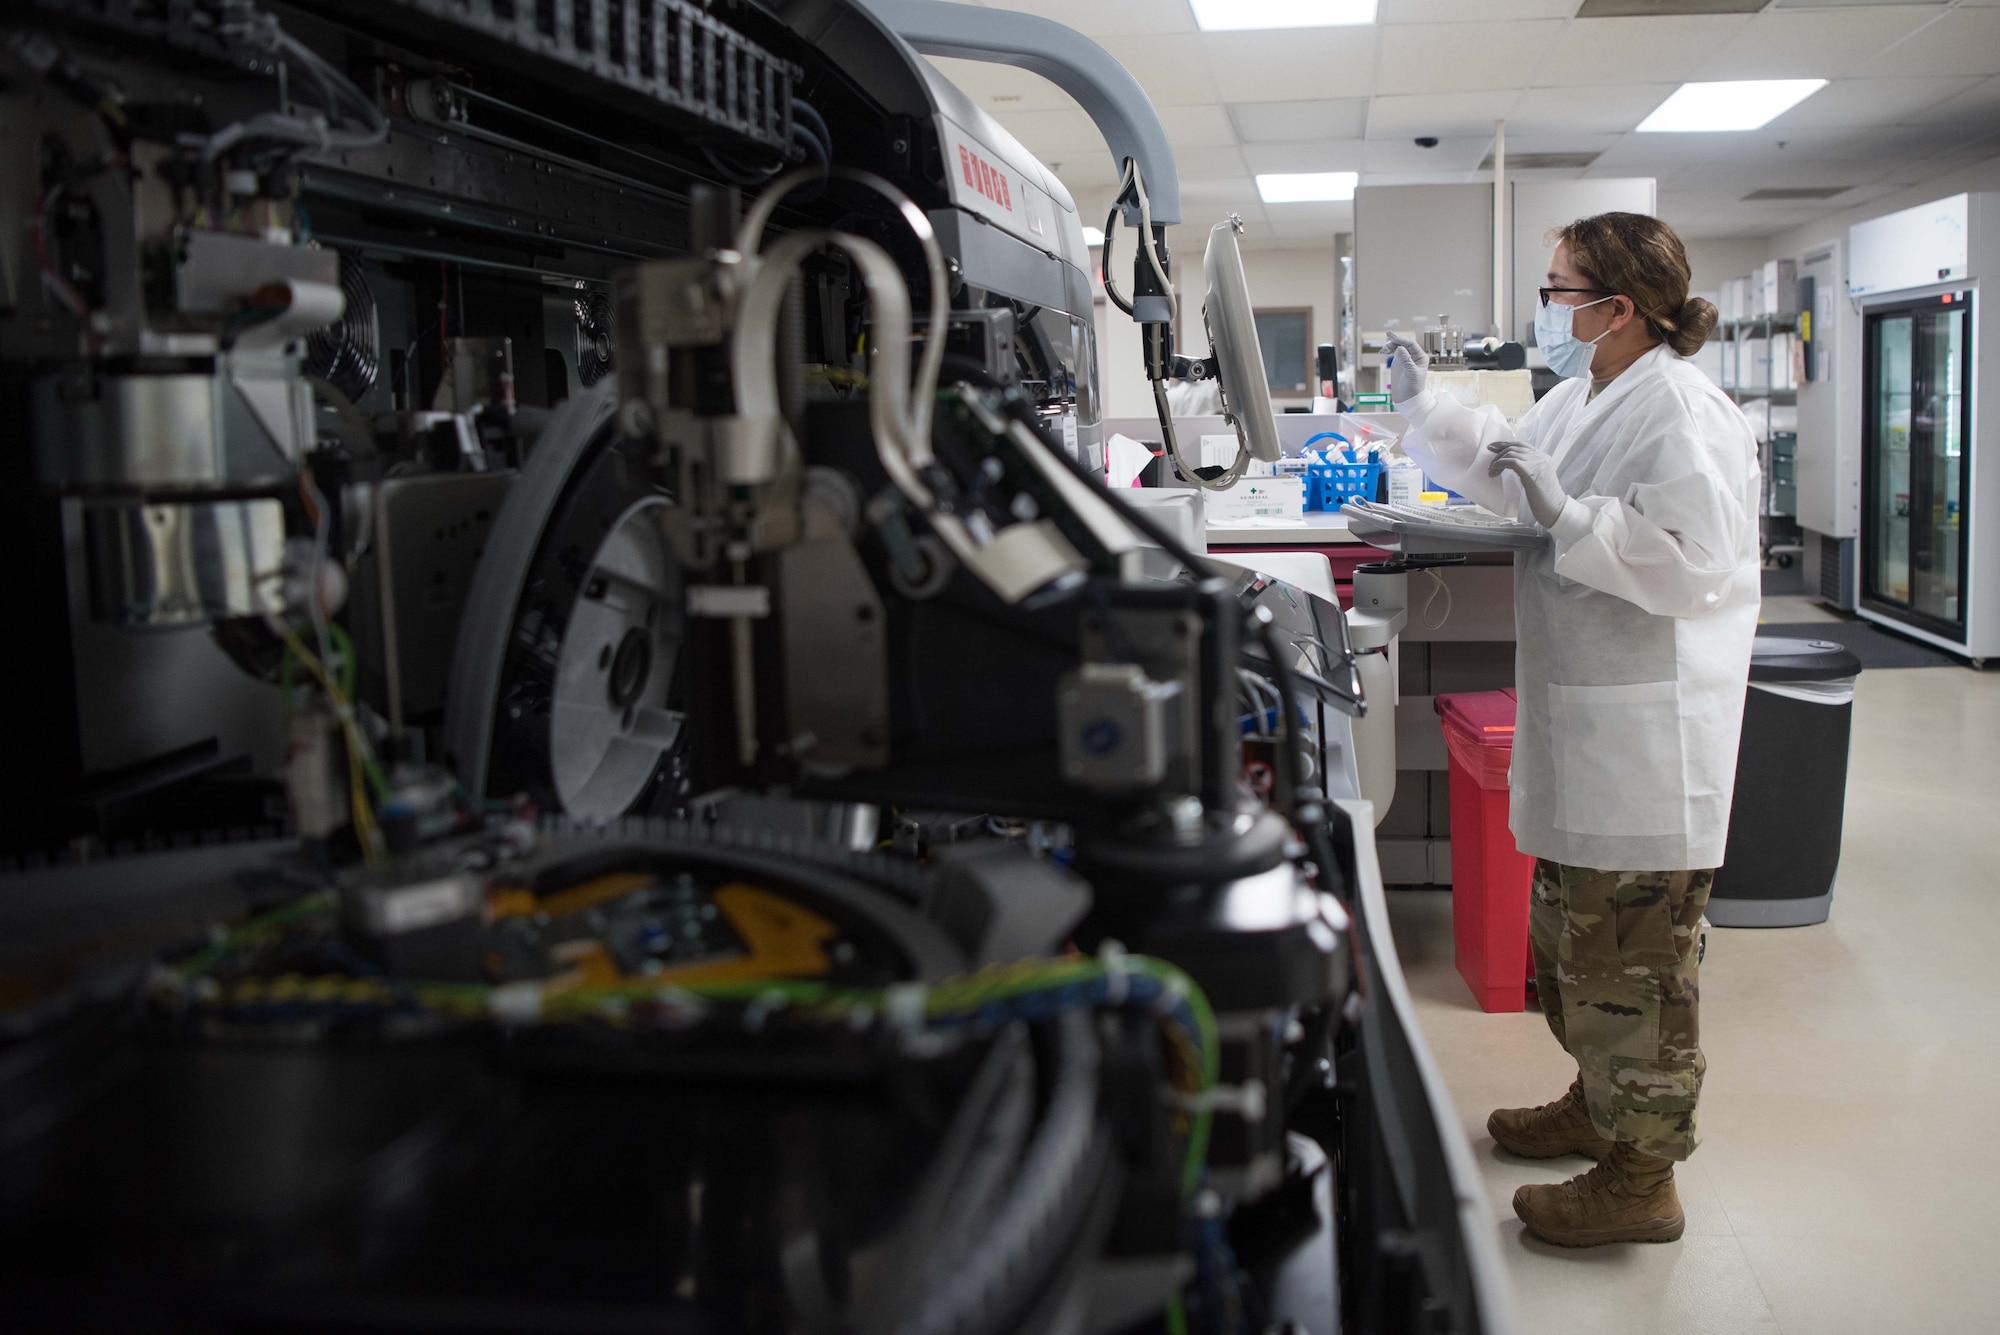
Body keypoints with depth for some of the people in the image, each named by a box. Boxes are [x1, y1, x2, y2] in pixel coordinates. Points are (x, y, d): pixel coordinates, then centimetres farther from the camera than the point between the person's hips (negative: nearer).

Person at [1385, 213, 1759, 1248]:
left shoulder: (1683, 414, -19)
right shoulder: (1582, 399, 12)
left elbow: (1690, 564, -26)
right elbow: (1502, 472, 29)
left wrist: (1565, 512, -31)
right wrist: (1422, 404, 25)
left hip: (1646, 748, -10)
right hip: (1582, 730, 10)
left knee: (1630, 966, 1)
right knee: (1570, 941, 23)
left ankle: (1640, 1180, 15)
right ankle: (1597, 1107, 42)